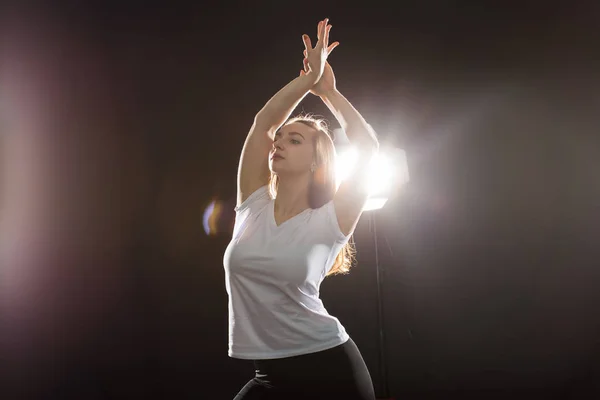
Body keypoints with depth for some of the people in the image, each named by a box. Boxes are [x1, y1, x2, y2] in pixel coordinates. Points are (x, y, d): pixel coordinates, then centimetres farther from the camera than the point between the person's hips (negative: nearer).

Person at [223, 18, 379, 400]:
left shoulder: (327, 223, -6)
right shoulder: (253, 207, 4)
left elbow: (368, 147, -8)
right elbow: (263, 122, 1)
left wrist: (328, 91, 1)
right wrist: (308, 77, 3)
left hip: (329, 369, -3)